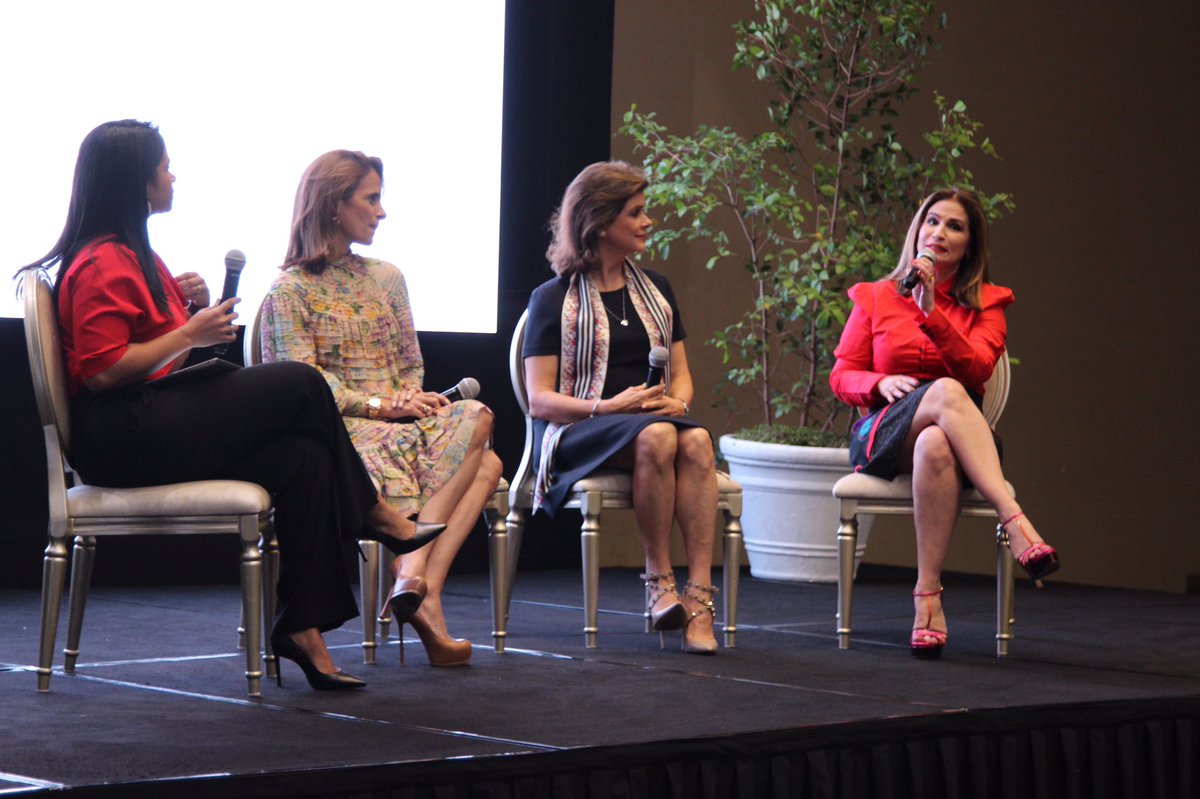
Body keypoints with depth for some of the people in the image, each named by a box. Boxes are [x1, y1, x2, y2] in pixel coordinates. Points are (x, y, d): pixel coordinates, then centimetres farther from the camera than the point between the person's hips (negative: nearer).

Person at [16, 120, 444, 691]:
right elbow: (102, 370, -21)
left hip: (153, 422, 10)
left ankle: (302, 628, -14)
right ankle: (373, 515, 5)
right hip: (119, 436, -10)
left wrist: (182, 303, 7)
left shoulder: (130, 253, 20)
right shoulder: (103, 264, -13)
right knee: (300, 385, -15)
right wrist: (190, 332, -15)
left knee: (302, 460, -9)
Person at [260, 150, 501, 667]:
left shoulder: (386, 278, 23)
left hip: (402, 423, 6)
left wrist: (410, 399, -3)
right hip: (341, 431, -6)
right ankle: (425, 600, -37)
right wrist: (380, 405, -17)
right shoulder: (291, 289, 3)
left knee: (487, 466, -25)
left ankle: (413, 577, -40)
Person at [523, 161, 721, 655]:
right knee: (655, 437, -38)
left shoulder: (655, 290, 21)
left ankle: (699, 597, -42)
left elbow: (681, 374, 21)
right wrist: (609, 406, -18)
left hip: (656, 420, 4)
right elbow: (540, 401, -2)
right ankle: (658, 578, -27)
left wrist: (678, 401, -4)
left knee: (696, 441, -33)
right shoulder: (554, 299, 5)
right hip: (578, 433, -4)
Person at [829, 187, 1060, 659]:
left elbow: (978, 369, -6)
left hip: (952, 434, 1)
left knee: (935, 446, -42)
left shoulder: (986, 304, 13)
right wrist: (881, 382, -10)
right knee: (945, 391, -37)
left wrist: (932, 312, -16)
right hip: (882, 436, 0)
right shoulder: (875, 298, 16)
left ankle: (928, 594, -45)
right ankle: (1015, 521, -50)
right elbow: (842, 377, 12)